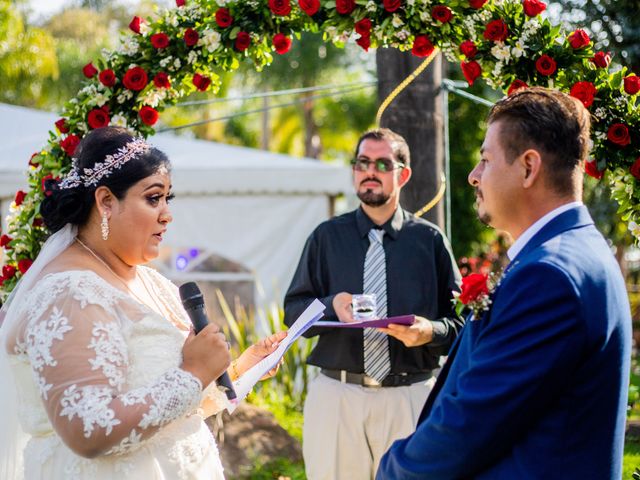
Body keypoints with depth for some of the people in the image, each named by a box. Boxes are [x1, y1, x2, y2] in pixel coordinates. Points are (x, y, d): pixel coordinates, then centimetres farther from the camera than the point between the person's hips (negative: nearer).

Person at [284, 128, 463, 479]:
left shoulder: (430, 239, 4)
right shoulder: (326, 237, 8)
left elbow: (460, 319, 2)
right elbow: (293, 311, 7)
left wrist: (430, 331, -18)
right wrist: (332, 305, -13)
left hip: (410, 397, -1)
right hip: (336, 395, 1)